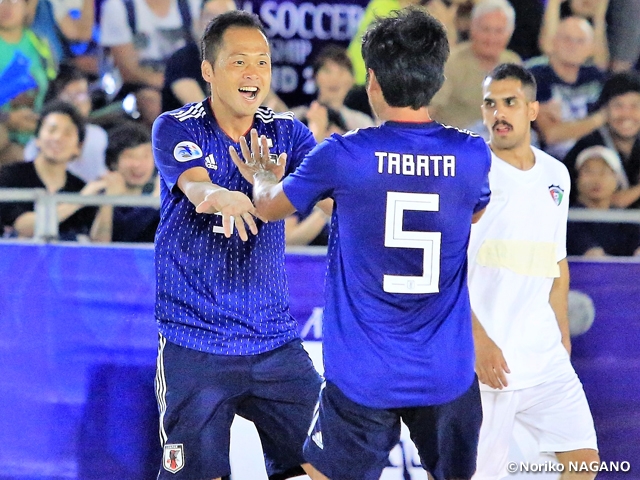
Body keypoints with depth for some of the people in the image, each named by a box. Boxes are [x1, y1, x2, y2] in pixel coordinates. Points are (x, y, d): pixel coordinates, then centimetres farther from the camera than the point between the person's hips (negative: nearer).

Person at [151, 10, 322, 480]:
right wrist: (223, 197, -50)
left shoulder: (287, 133, 4)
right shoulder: (176, 129, -5)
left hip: (276, 339, 3)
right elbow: (195, 187, -25)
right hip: (195, 341, -3)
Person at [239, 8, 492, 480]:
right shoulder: (473, 155, -5)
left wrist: (263, 177, 32)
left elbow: (270, 207, 8)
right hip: (448, 375, 2)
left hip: (364, 377, -2)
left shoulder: (342, 156, -11)